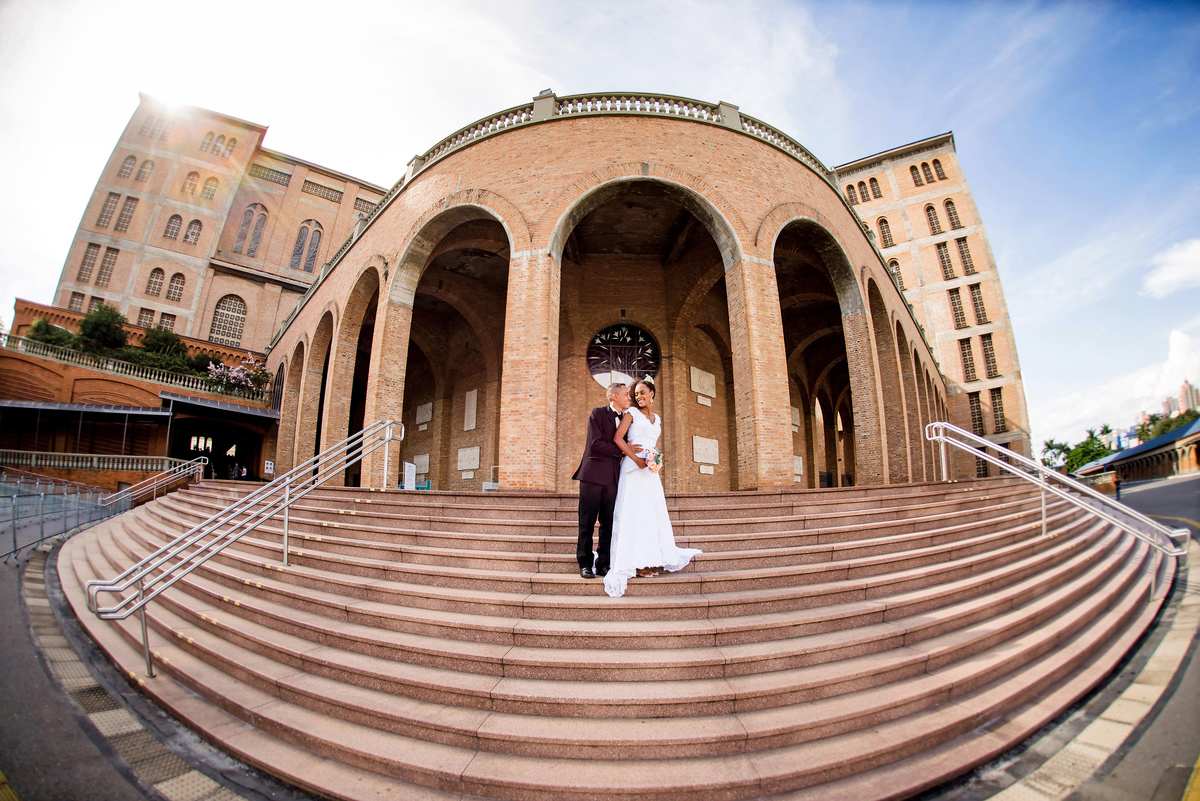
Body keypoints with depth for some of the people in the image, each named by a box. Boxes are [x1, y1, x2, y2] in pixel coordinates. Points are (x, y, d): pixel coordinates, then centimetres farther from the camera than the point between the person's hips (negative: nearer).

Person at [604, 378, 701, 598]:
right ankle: (637, 562, -1)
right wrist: (637, 458, -16)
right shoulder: (631, 413, 1)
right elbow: (617, 438, -11)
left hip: (651, 468, 6)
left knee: (653, 511, 6)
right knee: (635, 511, -6)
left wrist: (654, 459, 6)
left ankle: (652, 559, 15)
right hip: (634, 467, -6)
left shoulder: (657, 419, 18)